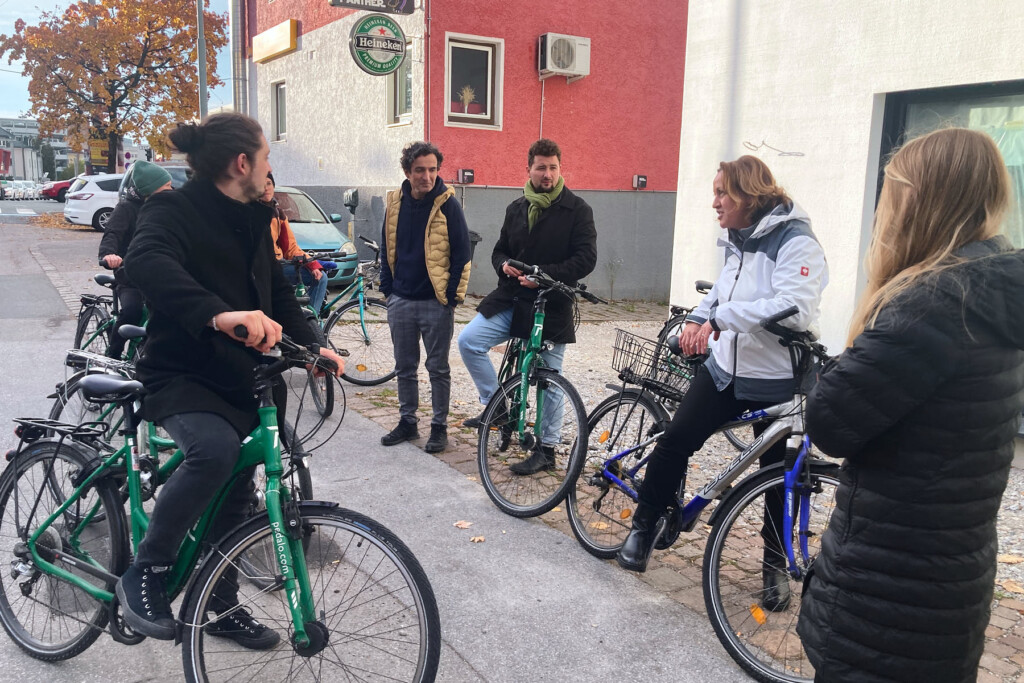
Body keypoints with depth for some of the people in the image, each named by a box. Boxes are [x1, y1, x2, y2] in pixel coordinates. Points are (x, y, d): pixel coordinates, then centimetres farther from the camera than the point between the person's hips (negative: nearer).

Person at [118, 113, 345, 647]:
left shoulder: (253, 220, 10)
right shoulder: (173, 210, -15)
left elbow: (277, 291, 17)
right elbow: (147, 261, -37)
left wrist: (310, 346, 2)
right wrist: (219, 314, -54)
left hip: (239, 380, 8)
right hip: (180, 377, -7)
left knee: (235, 494, 14)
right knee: (215, 450, -36)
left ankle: (224, 607, 35)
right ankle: (144, 575, -13)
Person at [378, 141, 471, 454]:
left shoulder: (448, 203, -9)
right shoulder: (395, 202, 4)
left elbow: (462, 253, -8)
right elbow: (387, 248, 13)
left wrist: (453, 296, -10)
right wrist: (387, 287, 8)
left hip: (436, 302, -4)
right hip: (400, 300, 4)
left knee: (438, 369, 6)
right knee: (405, 367, 13)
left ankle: (439, 426, 18)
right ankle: (407, 422, 27)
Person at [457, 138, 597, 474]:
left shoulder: (577, 210, -5)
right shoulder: (516, 208, 12)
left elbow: (586, 259, -11)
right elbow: (500, 250, 19)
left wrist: (544, 275, -21)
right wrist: (504, 265, -5)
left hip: (551, 305, -5)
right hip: (511, 298, 5)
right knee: (469, 340, -12)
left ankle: (547, 449, 19)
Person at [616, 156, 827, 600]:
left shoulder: (796, 242, -17)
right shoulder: (738, 240, 8)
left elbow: (794, 308, -30)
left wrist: (720, 318, -32)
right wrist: (698, 318, 1)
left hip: (776, 384, -6)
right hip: (725, 369, 6)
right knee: (675, 440, -3)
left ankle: (775, 562, 29)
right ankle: (645, 524, 16)